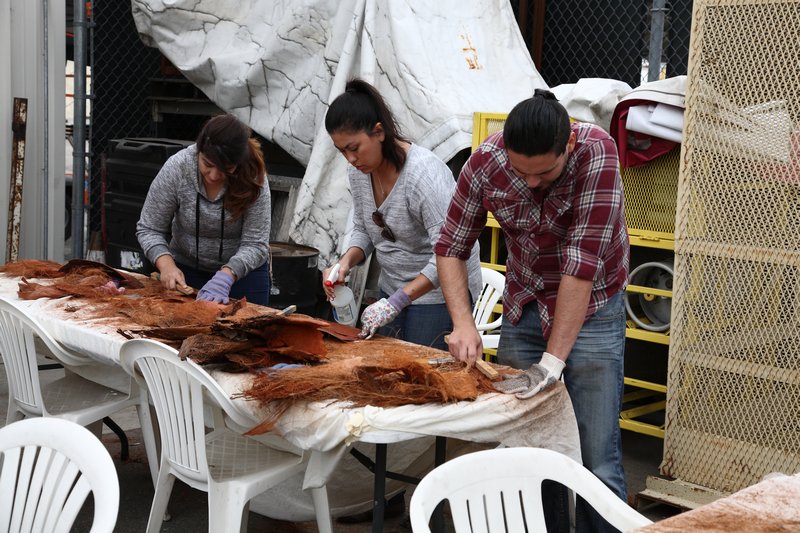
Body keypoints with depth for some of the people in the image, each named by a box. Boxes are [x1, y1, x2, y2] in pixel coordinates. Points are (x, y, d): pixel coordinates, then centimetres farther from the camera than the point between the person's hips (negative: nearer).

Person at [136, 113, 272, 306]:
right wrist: (167, 265, -30)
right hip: (186, 270, 1)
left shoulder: (254, 178, -22)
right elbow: (149, 229, -13)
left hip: (244, 272, -1)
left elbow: (255, 244, -22)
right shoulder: (177, 167, -21)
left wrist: (226, 276, -38)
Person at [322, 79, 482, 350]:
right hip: (393, 290, 8)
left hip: (438, 293, -7)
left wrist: (398, 301, -29)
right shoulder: (359, 171, -1)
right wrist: (345, 262, -8)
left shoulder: (423, 173, -26)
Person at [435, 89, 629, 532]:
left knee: (596, 460, -4)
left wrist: (553, 361, -31)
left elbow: (582, 263, -30)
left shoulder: (597, 153, -27)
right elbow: (451, 247, -6)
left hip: (590, 306, -3)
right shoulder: (485, 162, -17)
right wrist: (463, 324, -21)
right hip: (523, 307, 3)